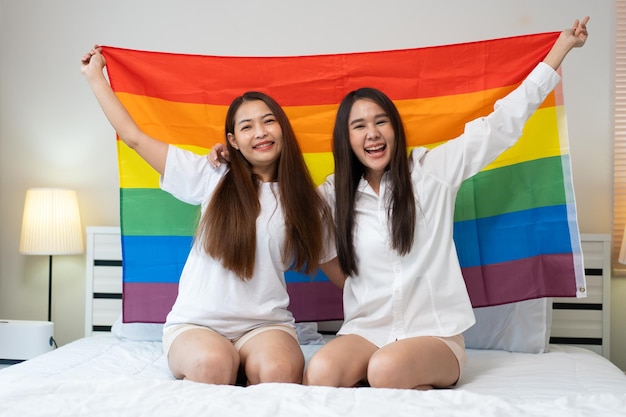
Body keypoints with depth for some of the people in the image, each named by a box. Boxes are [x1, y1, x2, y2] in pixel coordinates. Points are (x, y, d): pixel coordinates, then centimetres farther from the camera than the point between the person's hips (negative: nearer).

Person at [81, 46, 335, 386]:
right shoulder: (211, 178, 4)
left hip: (266, 323, 0)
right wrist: (94, 77, 12)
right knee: (212, 365, -33)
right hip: (197, 323, 0)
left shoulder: (304, 203, 7)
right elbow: (134, 137, 7)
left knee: (278, 371, -33)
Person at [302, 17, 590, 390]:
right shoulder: (335, 194, 7)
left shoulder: (432, 170, 0)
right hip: (366, 331, 3)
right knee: (319, 374, -29)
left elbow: (502, 124, 1)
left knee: (386, 370, -35)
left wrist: (562, 47, 2)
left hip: (436, 333, -2)